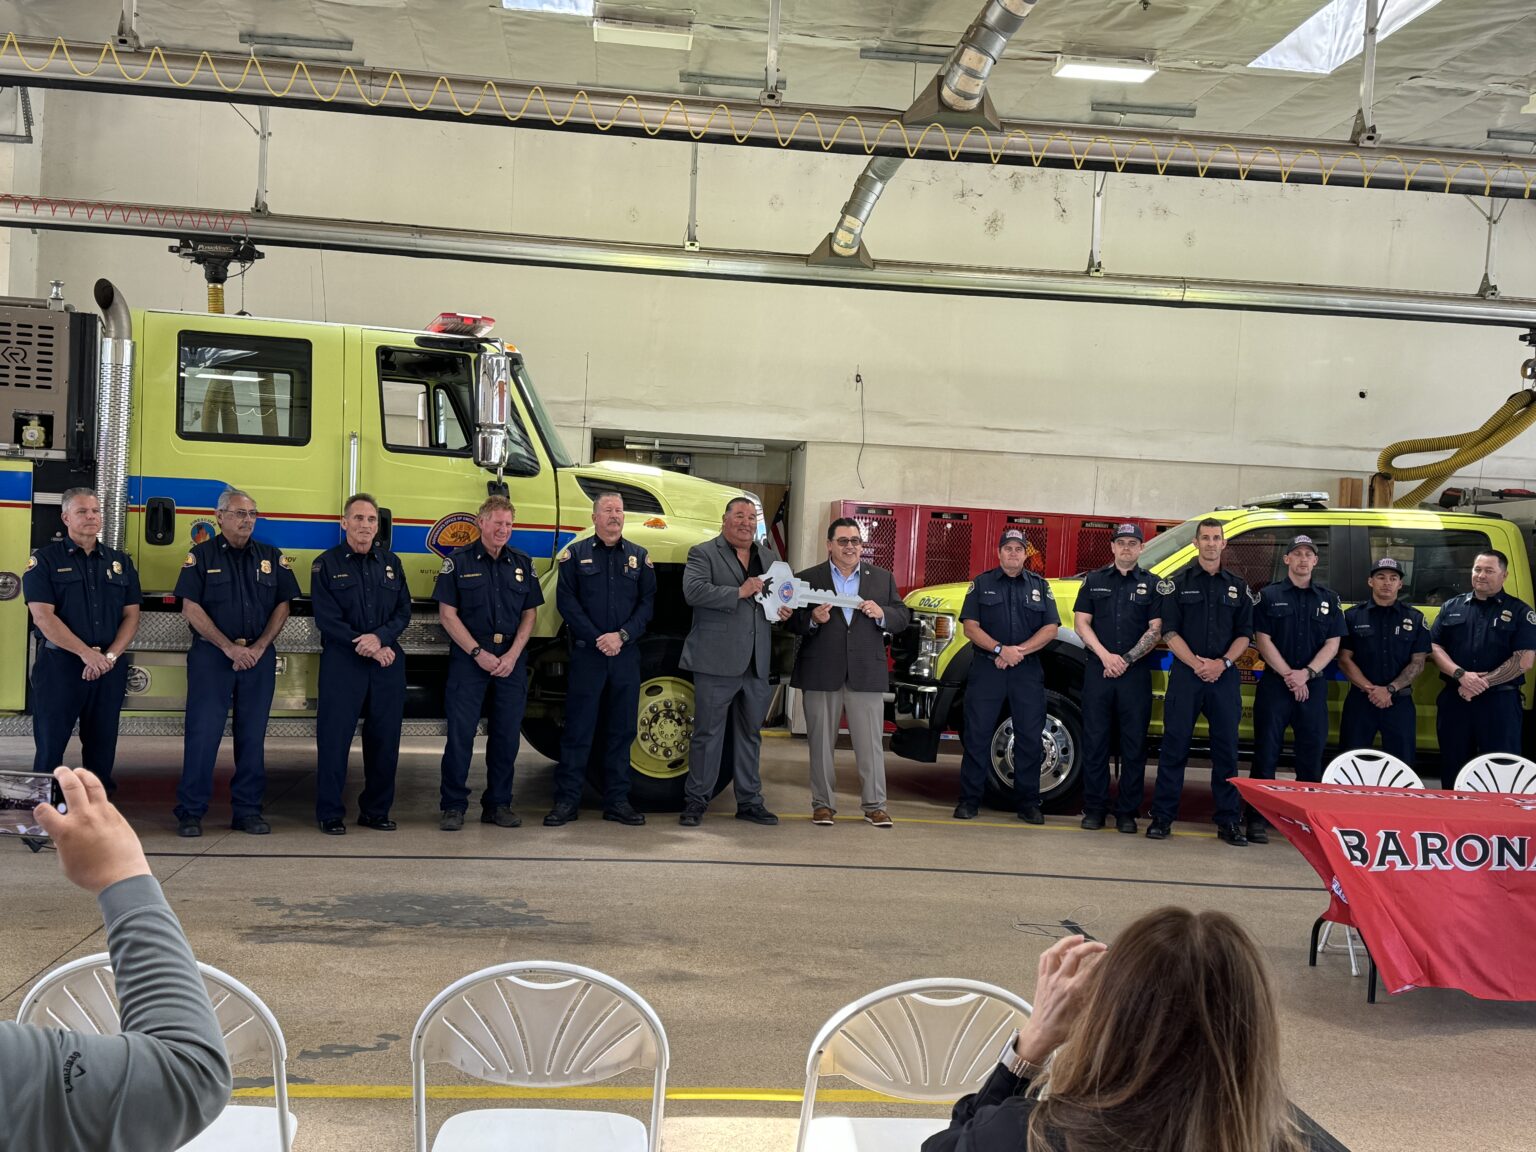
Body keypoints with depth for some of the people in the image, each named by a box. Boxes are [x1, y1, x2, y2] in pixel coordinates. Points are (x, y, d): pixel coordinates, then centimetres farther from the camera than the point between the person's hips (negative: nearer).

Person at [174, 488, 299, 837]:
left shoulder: (272, 557, 9)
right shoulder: (201, 556, 1)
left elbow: (282, 606, 7)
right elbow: (191, 609, -5)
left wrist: (259, 647, -6)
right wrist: (229, 647, -12)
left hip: (259, 656, 3)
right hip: (211, 655, -3)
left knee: (253, 735, 5)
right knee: (202, 733, -3)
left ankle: (247, 809, 13)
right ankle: (190, 812, 3)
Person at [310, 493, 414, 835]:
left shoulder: (391, 563, 13)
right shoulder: (326, 564, 1)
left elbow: (403, 612, 7)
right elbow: (327, 619, -7)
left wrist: (380, 637, -14)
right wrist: (370, 650, -12)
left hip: (387, 664, 4)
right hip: (342, 663, -4)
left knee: (385, 739, 6)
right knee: (334, 738, -3)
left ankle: (376, 811, 16)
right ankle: (330, 813, 6)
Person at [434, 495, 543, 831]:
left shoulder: (522, 563, 10)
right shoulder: (459, 562, 0)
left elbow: (529, 614, 9)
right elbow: (447, 614, -4)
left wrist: (512, 655, -5)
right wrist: (478, 653, -11)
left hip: (511, 660, 3)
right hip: (468, 658, -3)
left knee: (507, 735, 5)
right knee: (461, 732, -4)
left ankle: (498, 804, 15)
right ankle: (453, 806, 4)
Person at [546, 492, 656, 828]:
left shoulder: (639, 557, 10)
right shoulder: (575, 554, 3)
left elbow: (647, 603, 4)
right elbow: (567, 601, -3)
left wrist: (622, 636, -10)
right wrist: (597, 639, -11)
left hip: (626, 655, 3)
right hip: (587, 652, -3)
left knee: (622, 728, 6)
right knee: (578, 727, -1)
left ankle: (617, 800, 14)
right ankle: (567, 800, 5)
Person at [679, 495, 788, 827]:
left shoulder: (769, 558, 18)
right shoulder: (703, 554, -1)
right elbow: (693, 591, -18)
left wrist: (785, 611, 5)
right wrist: (740, 592, -22)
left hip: (757, 664, 6)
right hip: (716, 661, -6)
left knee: (750, 734, 13)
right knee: (708, 734, 0)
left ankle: (749, 802, 22)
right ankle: (696, 802, 9)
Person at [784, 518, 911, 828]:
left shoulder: (883, 578, 11)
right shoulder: (808, 579, 6)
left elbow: (903, 618, 8)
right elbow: (792, 623, 2)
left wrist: (882, 613, -11)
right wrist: (813, 619, -18)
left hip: (866, 674, 1)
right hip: (821, 674, -1)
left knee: (871, 743, 2)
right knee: (821, 742, 5)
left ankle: (874, 805, 10)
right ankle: (823, 803, 14)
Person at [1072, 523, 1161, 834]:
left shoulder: (1152, 584, 7)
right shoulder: (1094, 581, 11)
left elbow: (1156, 630, 1)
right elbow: (1081, 622, 4)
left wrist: (1126, 660, -11)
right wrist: (1106, 656, -9)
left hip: (1136, 673, -1)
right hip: (1098, 670, 1)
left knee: (1134, 744, 1)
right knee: (1095, 740, 2)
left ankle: (1127, 811, 7)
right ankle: (1094, 808, 9)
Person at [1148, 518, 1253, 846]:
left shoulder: (1237, 587, 13)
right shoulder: (1178, 583, 6)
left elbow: (1244, 633, 9)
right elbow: (1170, 632, -1)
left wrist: (1223, 663, -8)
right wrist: (1196, 663, -14)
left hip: (1225, 675, 2)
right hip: (1186, 673, -2)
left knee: (1226, 748, 4)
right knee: (1175, 745, -1)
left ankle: (1228, 820, 10)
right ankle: (1162, 816, 4)